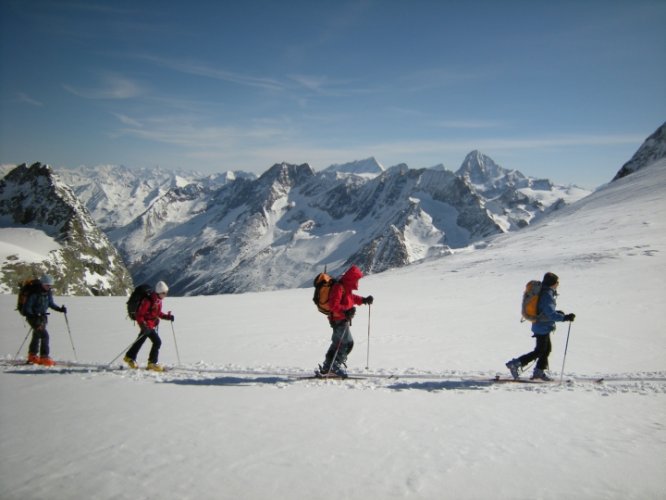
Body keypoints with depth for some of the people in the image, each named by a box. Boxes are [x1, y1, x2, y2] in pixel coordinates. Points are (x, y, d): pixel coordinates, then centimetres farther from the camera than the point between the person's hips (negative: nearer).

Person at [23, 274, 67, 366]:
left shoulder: (48, 292, -1)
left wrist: (60, 309, -1)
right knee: (44, 335, -18)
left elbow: (51, 303, 13)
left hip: (42, 316, 8)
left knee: (37, 335, 21)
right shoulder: (34, 293, -23)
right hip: (33, 317, -8)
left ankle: (32, 357, 38)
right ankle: (44, 358, -14)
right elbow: (27, 308, -21)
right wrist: (33, 316, -34)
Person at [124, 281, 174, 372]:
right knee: (157, 342, -13)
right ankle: (152, 363, -1)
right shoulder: (148, 301, -25)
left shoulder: (159, 300, 2)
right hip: (147, 325, -9)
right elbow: (139, 315, -22)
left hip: (152, 325, 9)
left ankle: (130, 357, 41)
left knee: (140, 341, 23)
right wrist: (143, 326, -31)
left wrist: (167, 316, 1)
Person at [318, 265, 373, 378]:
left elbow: (352, 297, 29)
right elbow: (333, 305, -26)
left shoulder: (346, 287, 13)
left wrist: (364, 300, 18)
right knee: (347, 343, -10)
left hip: (343, 319, 11)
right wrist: (345, 312, -34)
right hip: (339, 319, -11)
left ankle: (327, 367, 25)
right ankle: (335, 366, -4)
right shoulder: (339, 287, -20)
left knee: (337, 343, 17)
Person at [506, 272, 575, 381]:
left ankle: (539, 371, 26)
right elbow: (551, 314, -28)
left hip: (543, 326, 10)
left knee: (547, 349, 17)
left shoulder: (544, 292, 8)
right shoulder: (547, 295, -23)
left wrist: (556, 313, 14)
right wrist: (565, 317, -30)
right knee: (540, 351, -1)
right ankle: (515, 363, 0)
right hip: (543, 327, -10)